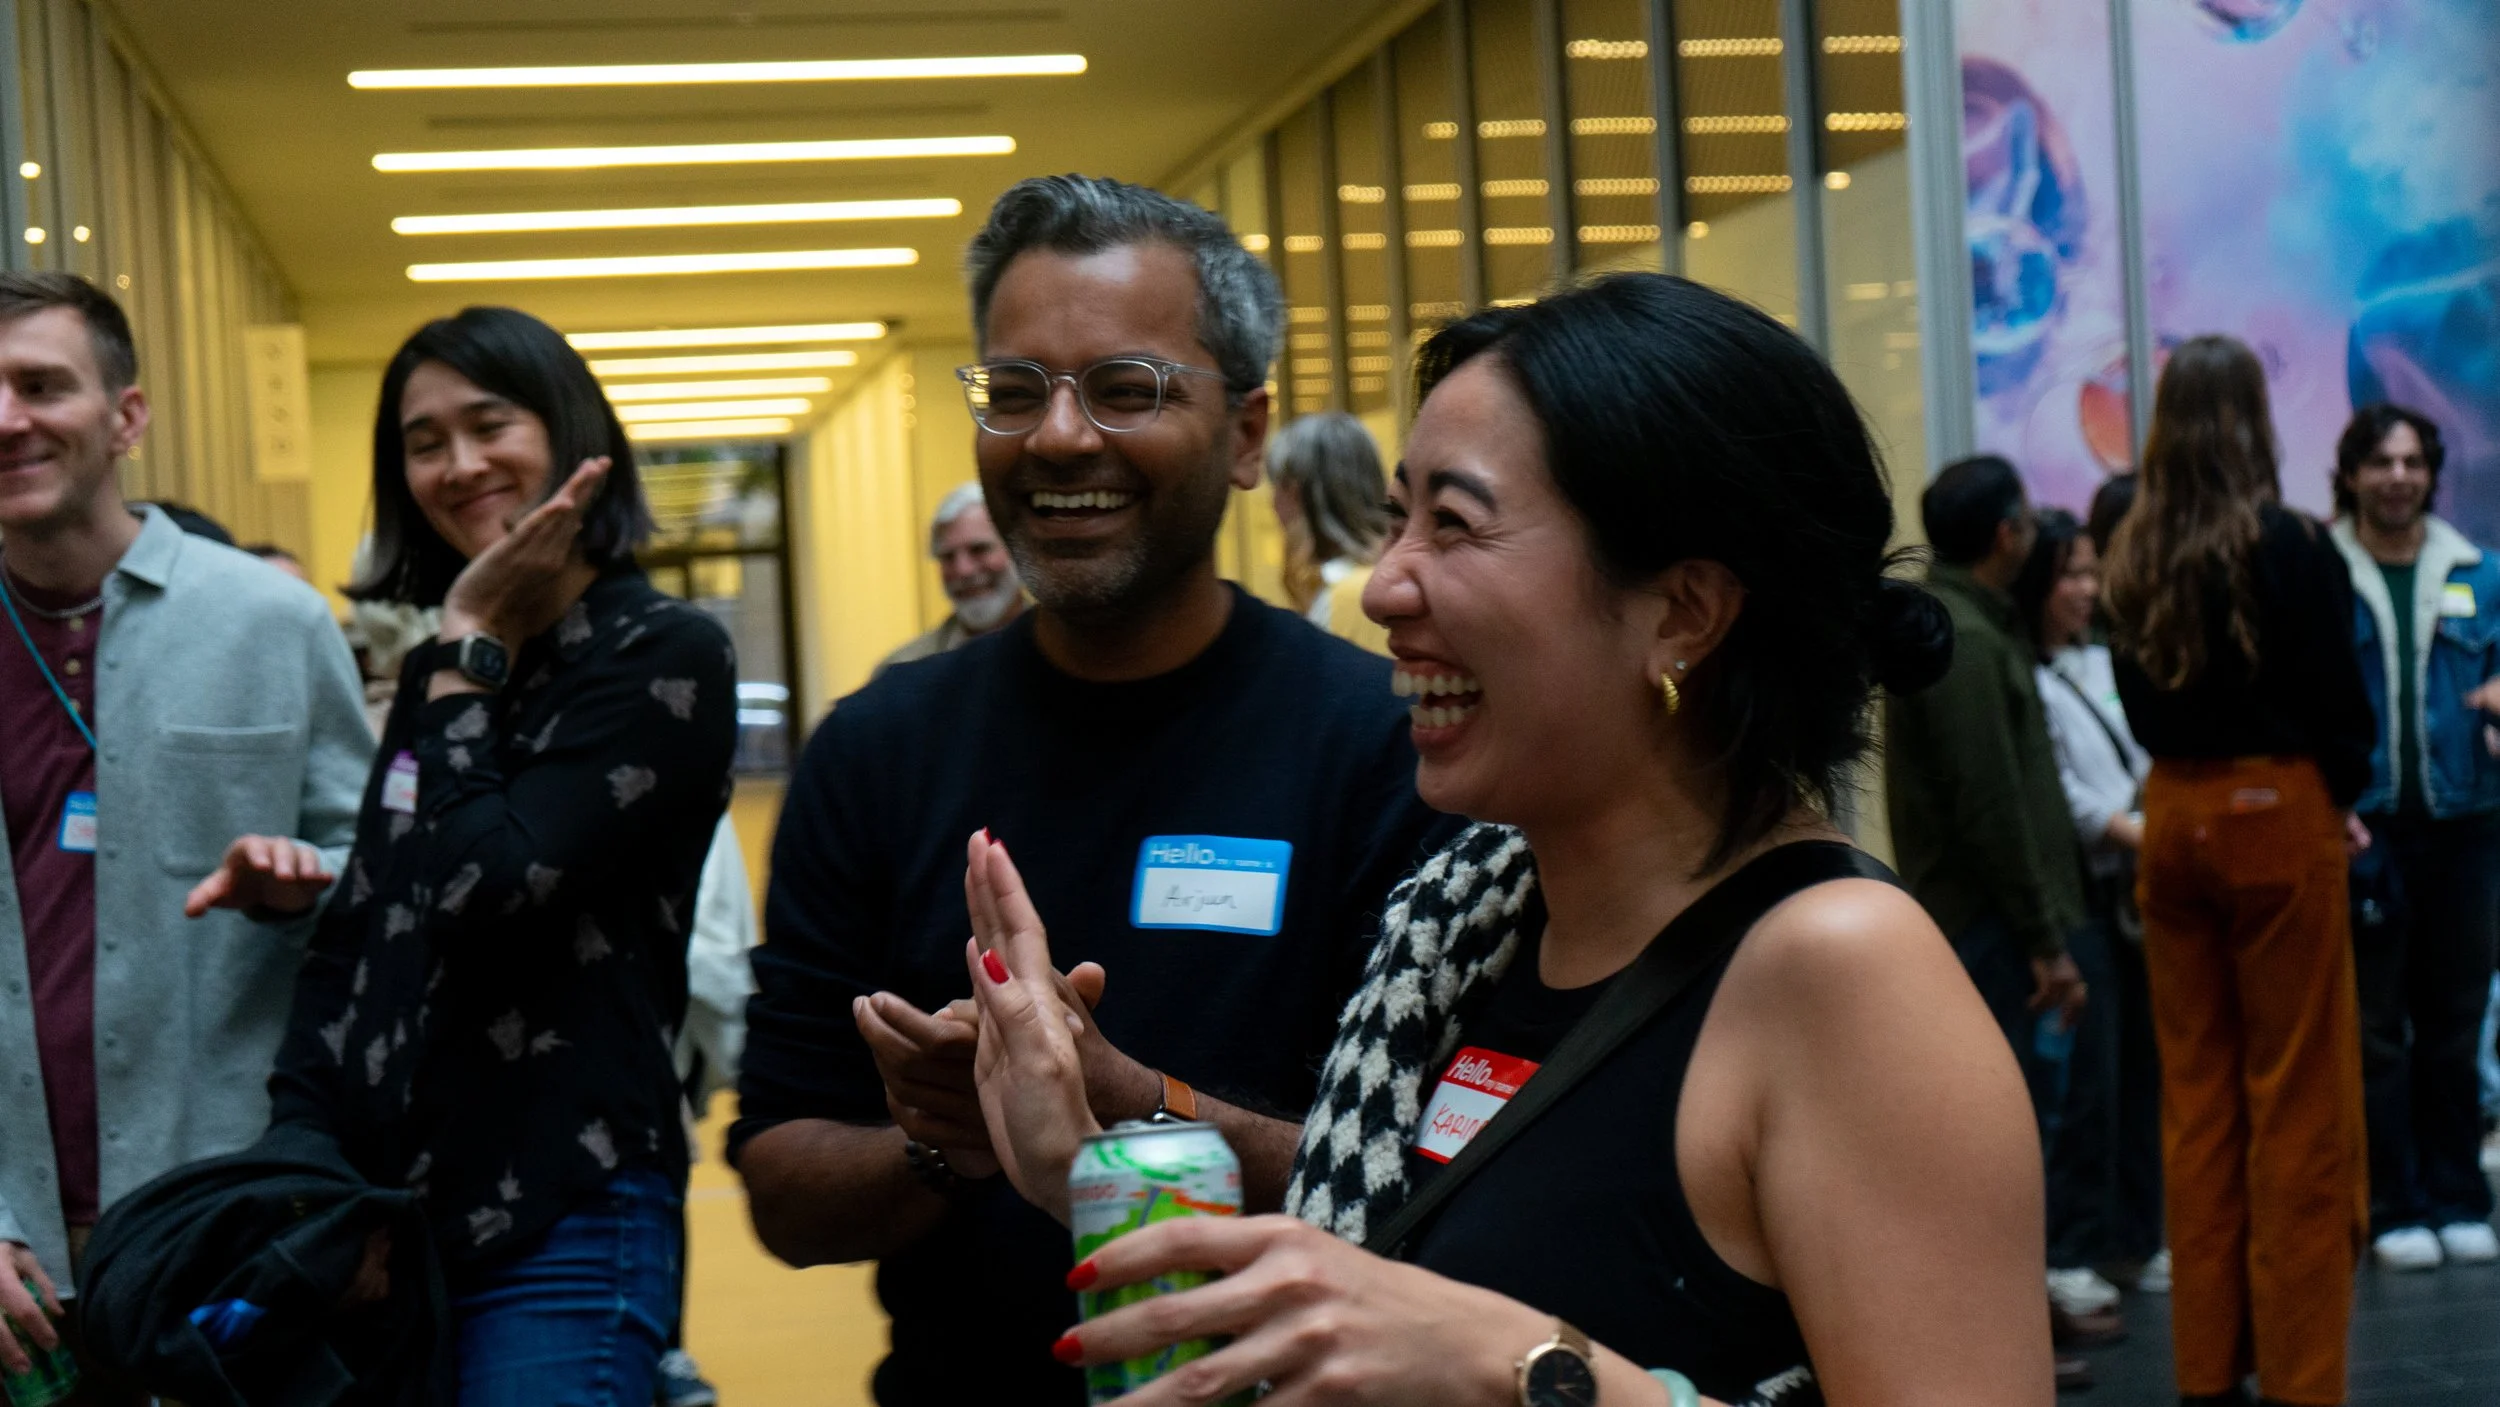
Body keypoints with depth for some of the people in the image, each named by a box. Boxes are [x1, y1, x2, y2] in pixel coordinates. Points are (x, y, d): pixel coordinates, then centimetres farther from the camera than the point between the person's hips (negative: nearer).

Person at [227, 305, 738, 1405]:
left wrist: (472, 649, -10)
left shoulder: (664, 655, -10)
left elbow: (485, 889, -19)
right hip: (377, 1203, 7)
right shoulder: (438, 671, 12)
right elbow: (351, 942, 14)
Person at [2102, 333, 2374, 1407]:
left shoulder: (2133, 556, 2)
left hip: (2173, 818, 5)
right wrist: (2343, 793, 10)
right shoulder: (2292, 548, -12)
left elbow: (2137, 702, 8)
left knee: (2194, 1089, 10)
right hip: (2279, 814, -5)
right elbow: (2339, 697, -7)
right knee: (2297, 1097, 1)